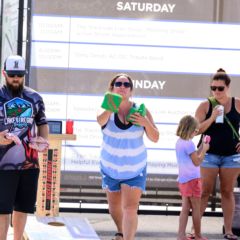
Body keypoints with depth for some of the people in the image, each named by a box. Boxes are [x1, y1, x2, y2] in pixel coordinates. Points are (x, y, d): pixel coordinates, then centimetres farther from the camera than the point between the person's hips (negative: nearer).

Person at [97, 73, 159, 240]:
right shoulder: (108, 110, -12)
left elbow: (155, 138, -10)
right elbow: (101, 121, -37)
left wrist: (146, 123, -30)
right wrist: (110, 108, -59)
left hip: (135, 169, -1)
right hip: (111, 168, 1)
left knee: (130, 208, -15)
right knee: (115, 206, 18)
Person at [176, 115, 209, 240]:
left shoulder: (179, 142, 10)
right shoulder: (189, 144, -17)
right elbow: (197, 162, -13)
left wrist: (201, 147, 17)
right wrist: (204, 150, -2)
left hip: (183, 179, 8)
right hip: (192, 179, -8)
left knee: (186, 208, 9)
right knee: (196, 209, 3)